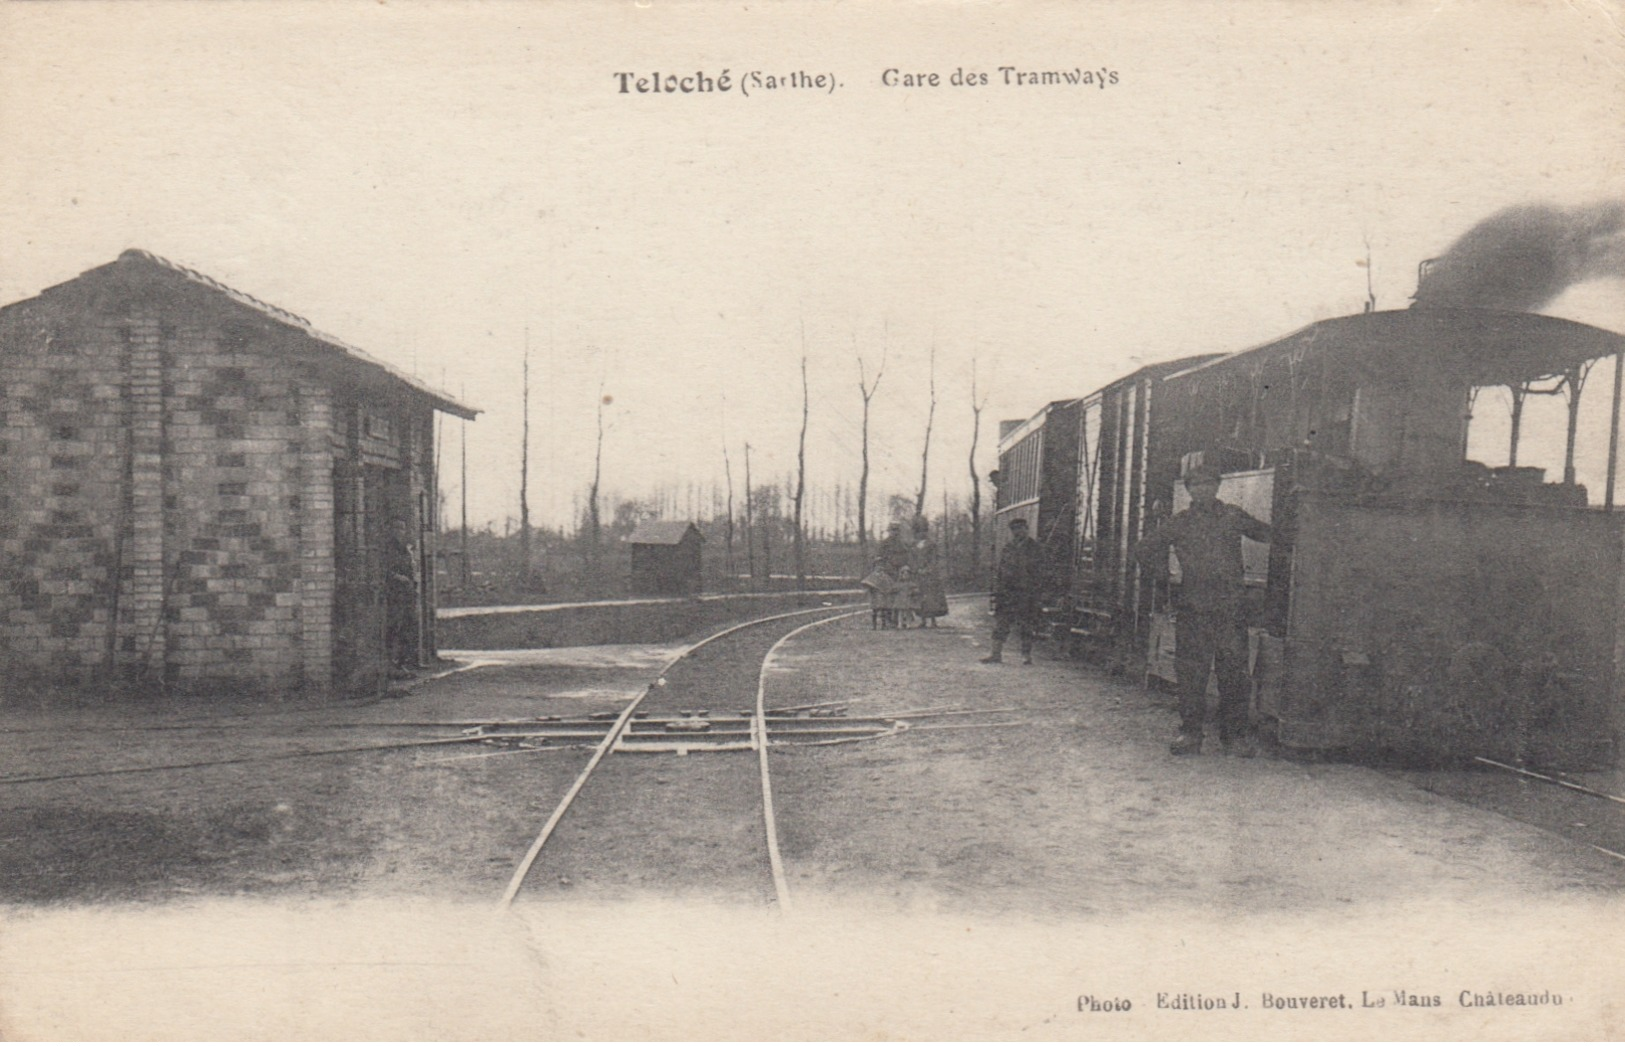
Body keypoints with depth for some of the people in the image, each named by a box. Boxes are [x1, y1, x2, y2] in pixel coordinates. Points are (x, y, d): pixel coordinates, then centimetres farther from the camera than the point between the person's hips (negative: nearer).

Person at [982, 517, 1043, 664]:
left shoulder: (1033, 548, -1)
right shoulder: (1008, 547, 12)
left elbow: (1038, 573, -4)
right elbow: (1000, 570, 15)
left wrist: (1033, 591, -12)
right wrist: (997, 590, 8)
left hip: (1025, 592, -4)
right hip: (1007, 592, 4)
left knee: (1025, 627, 0)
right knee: (1000, 624, 2)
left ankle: (1026, 656, 8)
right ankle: (997, 654, 5)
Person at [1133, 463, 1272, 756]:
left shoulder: (1234, 517, 9)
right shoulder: (1179, 523, 8)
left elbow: (1267, 535, 22)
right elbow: (1144, 550, 15)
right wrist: (1165, 574, 9)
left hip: (1230, 608, 0)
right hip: (1193, 608, 0)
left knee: (1234, 672, 2)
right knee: (1190, 672, -1)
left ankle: (1235, 733, 14)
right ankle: (1189, 734, 7)